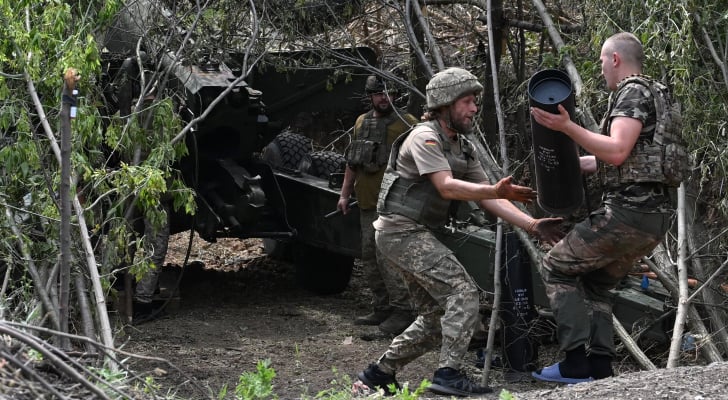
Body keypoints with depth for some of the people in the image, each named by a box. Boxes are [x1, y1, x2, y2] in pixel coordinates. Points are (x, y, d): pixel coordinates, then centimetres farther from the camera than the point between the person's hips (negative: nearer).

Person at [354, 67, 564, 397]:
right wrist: (497, 191, -40)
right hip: (402, 230, -10)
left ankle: (377, 375, 19)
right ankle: (449, 375, -21)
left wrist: (531, 225, -4)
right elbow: (446, 186, -26)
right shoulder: (425, 137, -13)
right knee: (463, 292, -19)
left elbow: (486, 198, 8)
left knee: (436, 318, 11)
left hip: (418, 235, 10)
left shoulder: (464, 148, 14)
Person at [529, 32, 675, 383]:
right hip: (651, 217, 10)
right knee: (595, 282, 19)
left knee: (556, 267, 1)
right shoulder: (648, 97, 23)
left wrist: (567, 127, -23)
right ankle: (600, 370, 7)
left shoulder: (632, 93, -8)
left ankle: (577, 362, -8)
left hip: (629, 210, -10)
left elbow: (617, 152, -22)